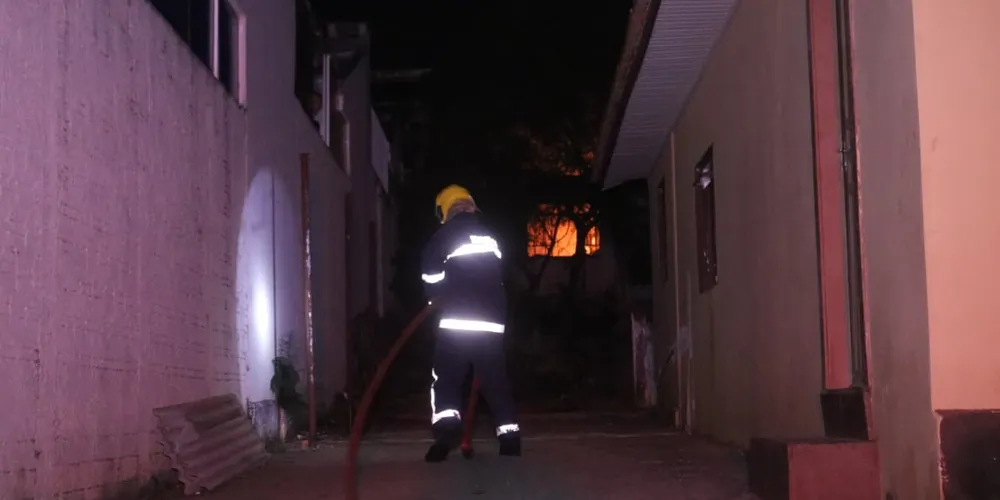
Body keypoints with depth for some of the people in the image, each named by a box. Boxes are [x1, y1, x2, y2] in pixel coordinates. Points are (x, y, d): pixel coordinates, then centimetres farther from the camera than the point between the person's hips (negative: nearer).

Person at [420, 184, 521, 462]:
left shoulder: (445, 235, 1)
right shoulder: (490, 235, 20)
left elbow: (431, 275, -7)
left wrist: (439, 299, 8)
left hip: (456, 321, -5)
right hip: (492, 321, 5)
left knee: (445, 379, -1)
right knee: (496, 380, 11)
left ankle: (446, 428, -22)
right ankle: (510, 437, 6)